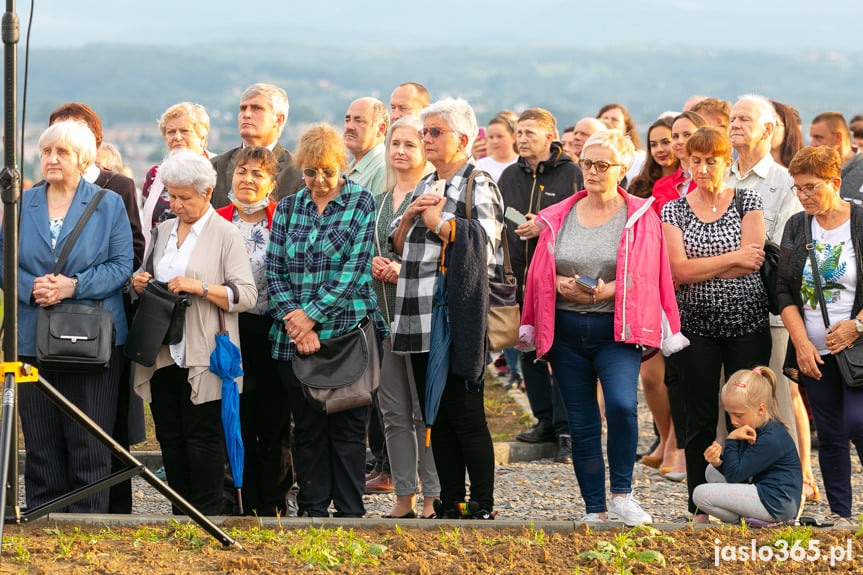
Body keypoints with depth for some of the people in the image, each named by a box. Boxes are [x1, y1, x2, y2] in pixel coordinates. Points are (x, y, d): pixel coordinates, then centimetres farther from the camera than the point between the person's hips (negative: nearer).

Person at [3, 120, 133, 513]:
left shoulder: (109, 205, 4)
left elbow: (121, 266, -2)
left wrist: (74, 286, -15)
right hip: (32, 342, 3)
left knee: (89, 445, -3)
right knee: (40, 443, 4)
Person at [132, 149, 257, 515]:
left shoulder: (226, 235, -2)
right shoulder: (163, 231, 17)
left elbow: (245, 295, -8)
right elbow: (152, 277, 28)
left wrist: (200, 287, -19)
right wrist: (140, 284, 5)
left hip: (202, 358, -6)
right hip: (163, 354, 6)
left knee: (203, 436, -7)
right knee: (169, 435, 7)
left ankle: (209, 513, -1)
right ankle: (181, 512, 14)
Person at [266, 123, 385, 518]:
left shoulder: (362, 204, 1)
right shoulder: (287, 208, 12)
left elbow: (356, 269, -8)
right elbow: (273, 270, 8)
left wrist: (312, 315, -12)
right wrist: (292, 318, -8)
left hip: (347, 334, -3)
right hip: (294, 339, 3)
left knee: (347, 427, 0)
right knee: (306, 427, 6)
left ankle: (350, 512, 7)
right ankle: (312, 510, 13)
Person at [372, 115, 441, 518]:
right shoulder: (379, 201, 17)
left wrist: (405, 269, -18)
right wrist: (373, 265, 2)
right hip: (384, 313, 7)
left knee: (426, 411, -5)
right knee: (393, 411, 8)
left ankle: (432, 499, 0)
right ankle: (404, 498, 14)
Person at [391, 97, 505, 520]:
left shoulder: (479, 187, -3)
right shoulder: (424, 187, 20)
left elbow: (484, 244, -14)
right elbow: (398, 246, 19)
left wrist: (439, 221, -10)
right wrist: (409, 216, 1)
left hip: (459, 318, -7)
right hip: (421, 320, 7)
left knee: (465, 414, -6)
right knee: (436, 416, 9)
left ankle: (482, 505, 0)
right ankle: (450, 503, 15)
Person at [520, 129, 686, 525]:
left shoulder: (641, 217, 2)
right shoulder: (558, 217, 11)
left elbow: (643, 277, -4)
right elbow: (539, 273, 11)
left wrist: (603, 291, -19)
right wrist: (562, 285, -10)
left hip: (616, 329, -3)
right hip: (566, 330, 3)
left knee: (622, 403, -25)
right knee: (581, 423, 5)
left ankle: (621, 493, -11)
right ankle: (594, 508, 14)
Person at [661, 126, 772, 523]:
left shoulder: (748, 202, 3)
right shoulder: (674, 211, 5)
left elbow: (752, 262, -10)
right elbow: (679, 269, -7)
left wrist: (694, 273, -10)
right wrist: (734, 258, -12)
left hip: (747, 322, -1)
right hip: (697, 324, 1)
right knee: (701, 419, 2)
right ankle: (700, 508, 10)